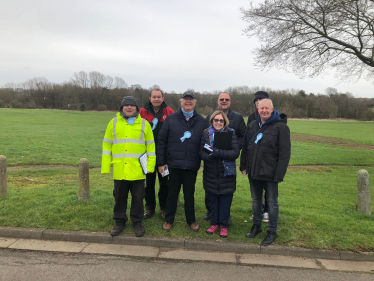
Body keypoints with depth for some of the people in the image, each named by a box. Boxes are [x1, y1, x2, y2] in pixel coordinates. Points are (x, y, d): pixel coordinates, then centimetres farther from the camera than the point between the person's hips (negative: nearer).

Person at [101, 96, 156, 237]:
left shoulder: (144, 124, 4)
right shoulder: (113, 123, 7)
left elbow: (150, 146, 3)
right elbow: (107, 145, 8)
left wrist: (150, 165, -4)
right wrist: (105, 166, 2)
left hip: (137, 170, -1)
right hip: (119, 169, 1)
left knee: (137, 198, 9)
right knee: (120, 197, 12)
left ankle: (137, 222, 25)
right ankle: (120, 222, 29)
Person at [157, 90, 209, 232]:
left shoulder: (201, 122, 4)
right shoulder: (171, 119, 1)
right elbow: (161, 141, 1)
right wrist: (161, 162, -2)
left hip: (192, 166, 1)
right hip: (174, 164, 0)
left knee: (189, 194, 13)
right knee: (172, 193, 12)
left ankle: (191, 220, 30)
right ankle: (169, 220, 28)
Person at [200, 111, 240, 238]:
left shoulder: (230, 133, -5)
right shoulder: (206, 133, 2)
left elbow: (236, 152, -13)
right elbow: (201, 151, -1)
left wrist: (219, 153, -24)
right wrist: (209, 156, -22)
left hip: (226, 173, -2)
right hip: (210, 173, 2)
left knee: (225, 201, 7)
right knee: (212, 199, 12)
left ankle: (223, 225, 23)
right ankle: (214, 223, 29)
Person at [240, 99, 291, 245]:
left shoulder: (280, 127, -11)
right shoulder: (252, 125, 8)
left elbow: (285, 153, -14)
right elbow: (245, 147, 14)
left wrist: (279, 174, -18)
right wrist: (243, 166, 12)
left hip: (270, 173, -5)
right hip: (253, 172, 6)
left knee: (272, 202, 8)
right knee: (256, 200, 18)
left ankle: (272, 231, 24)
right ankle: (256, 225, 36)